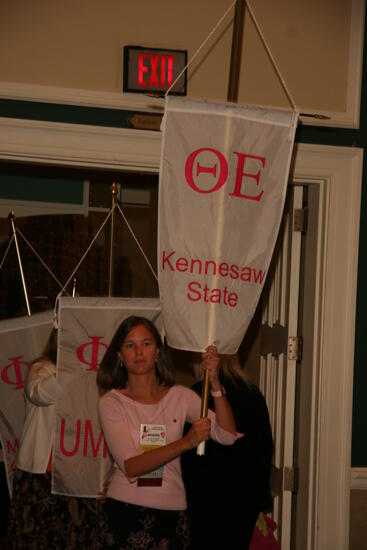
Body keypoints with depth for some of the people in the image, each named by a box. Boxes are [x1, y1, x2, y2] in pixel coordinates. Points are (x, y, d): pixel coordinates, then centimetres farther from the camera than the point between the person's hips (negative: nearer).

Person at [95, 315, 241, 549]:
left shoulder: (180, 396, 3)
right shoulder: (111, 402, -4)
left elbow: (228, 435, -7)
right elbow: (130, 467, -16)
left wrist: (214, 382, -17)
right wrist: (185, 443, -26)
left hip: (171, 511, 2)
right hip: (125, 510, -2)